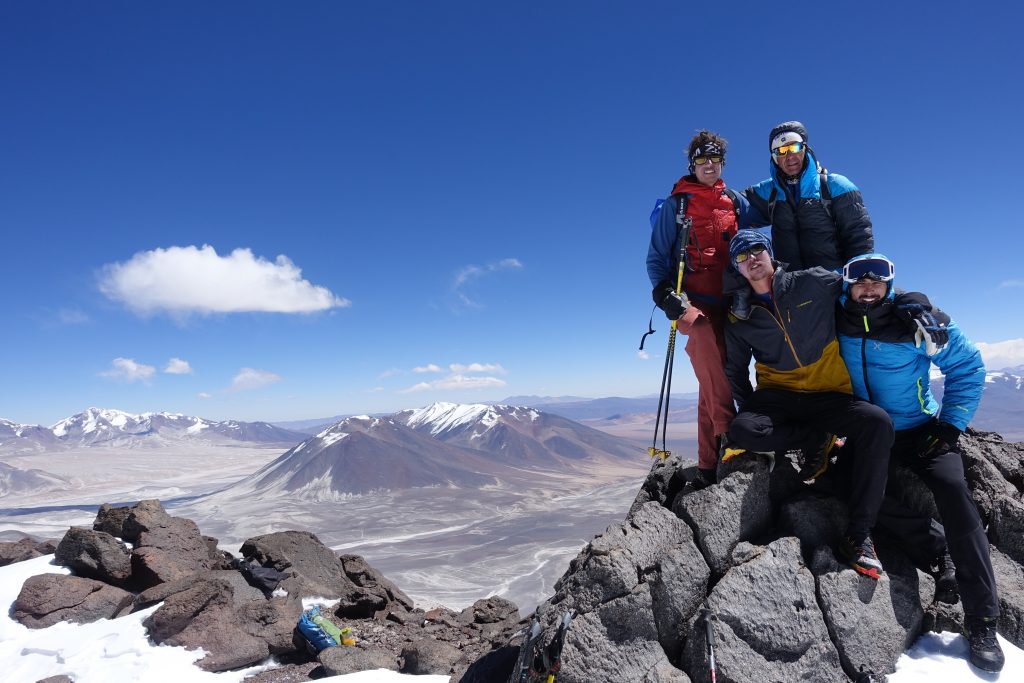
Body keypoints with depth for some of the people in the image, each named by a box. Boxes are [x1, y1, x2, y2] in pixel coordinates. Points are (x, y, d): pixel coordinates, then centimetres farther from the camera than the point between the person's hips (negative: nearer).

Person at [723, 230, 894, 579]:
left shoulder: (813, 283, -2)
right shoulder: (739, 318, 4)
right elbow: (736, 371, 13)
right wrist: (750, 411, 6)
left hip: (830, 396, 0)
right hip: (778, 397, 1)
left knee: (877, 422, -30)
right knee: (741, 430, -32)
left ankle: (858, 533, -23)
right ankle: (817, 439, -6)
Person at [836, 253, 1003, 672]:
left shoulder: (917, 320, -12)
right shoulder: (835, 324, -7)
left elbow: (967, 366, -3)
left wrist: (951, 425, -10)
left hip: (918, 431, -2)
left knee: (953, 490, -24)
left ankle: (982, 620, -16)